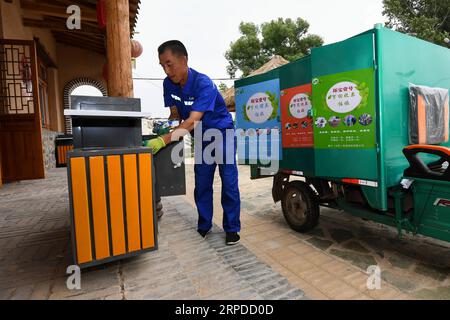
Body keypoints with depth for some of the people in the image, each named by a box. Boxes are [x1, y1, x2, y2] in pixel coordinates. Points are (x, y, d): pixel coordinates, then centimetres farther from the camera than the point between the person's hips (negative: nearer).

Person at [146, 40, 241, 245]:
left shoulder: (203, 84, -28)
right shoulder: (169, 84, -8)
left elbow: (193, 121, -39)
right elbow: (175, 113, 1)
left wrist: (163, 140, -47)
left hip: (222, 133, -5)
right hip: (201, 137, 6)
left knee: (229, 182, -4)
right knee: (201, 184, 6)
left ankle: (232, 228, 10)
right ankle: (204, 226, 20)